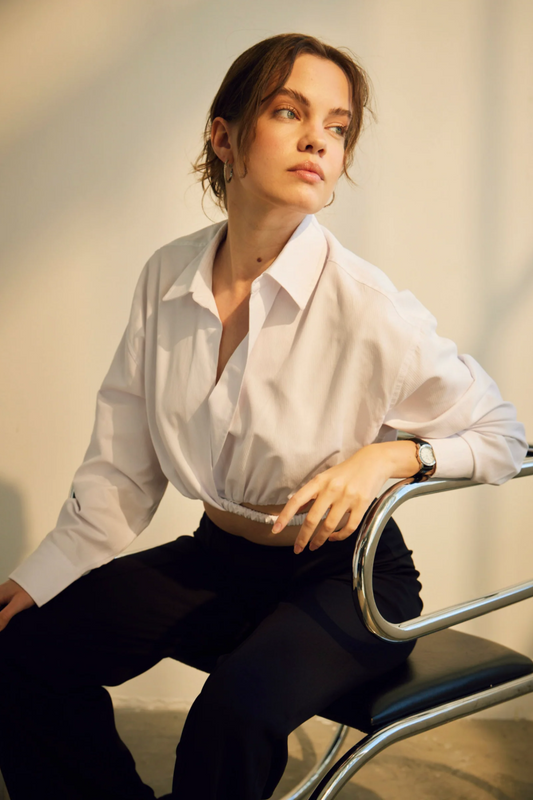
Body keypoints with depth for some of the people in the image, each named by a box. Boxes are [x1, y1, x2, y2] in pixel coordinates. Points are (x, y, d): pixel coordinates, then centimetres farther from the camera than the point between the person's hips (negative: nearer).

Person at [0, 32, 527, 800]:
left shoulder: (369, 308, -18)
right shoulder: (168, 277, -4)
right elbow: (121, 465, 5)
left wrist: (389, 455, -23)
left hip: (344, 575, -5)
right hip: (218, 559, 5)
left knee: (235, 712, -33)